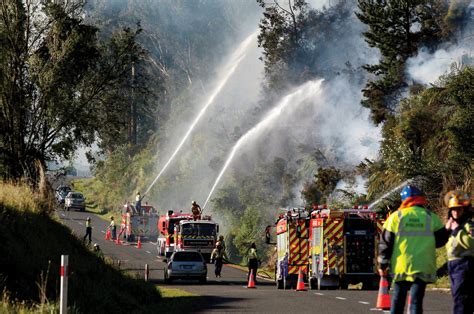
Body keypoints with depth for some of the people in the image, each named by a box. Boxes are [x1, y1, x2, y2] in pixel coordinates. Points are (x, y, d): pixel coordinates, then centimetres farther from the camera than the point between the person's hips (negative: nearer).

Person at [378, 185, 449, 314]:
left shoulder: (396, 217, 0)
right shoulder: (431, 217, 0)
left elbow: (386, 242, 1)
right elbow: (441, 239, 7)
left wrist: (383, 265, 8)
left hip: (400, 267, 1)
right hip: (422, 268, -1)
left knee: (398, 299, 14)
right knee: (416, 301, -2)